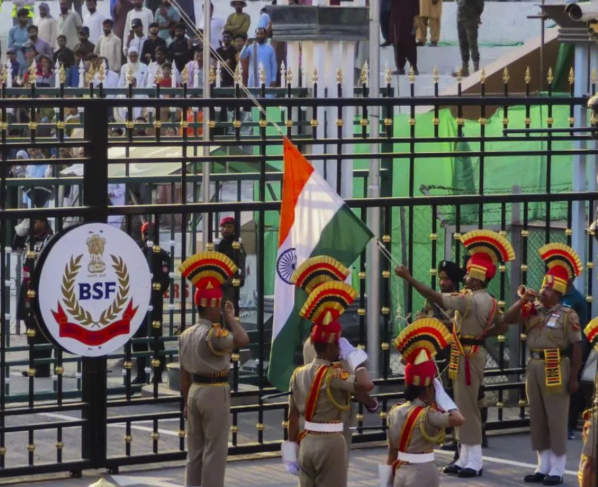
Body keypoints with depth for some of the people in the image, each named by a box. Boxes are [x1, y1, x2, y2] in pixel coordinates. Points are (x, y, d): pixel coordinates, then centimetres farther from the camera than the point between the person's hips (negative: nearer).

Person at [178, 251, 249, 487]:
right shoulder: (213, 334, -18)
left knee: (194, 451, 13)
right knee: (215, 451, -2)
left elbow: (184, 374, 13)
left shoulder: (186, 335, 9)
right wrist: (230, 317, -13)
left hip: (194, 392, 8)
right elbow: (242, 339, -29)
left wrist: (186, 403, 19)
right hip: (215, 393, -8)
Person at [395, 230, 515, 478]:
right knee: (464, 405, 14)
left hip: (467, 355, -10)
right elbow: (501, 327, 17)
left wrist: (408, 277, -21)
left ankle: (474, 461, -3)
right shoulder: (490, 301, 6)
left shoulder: (470, 301, -22)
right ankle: (465, 458, 18)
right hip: (475, 351, 10)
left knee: (467, 406, -5)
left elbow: (435, 297, -25)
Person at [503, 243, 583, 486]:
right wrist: (523, 301, -5)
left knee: (556, 419, -2)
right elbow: (508, 319, 6)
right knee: (537, 419, 10)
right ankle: (543, 466, 19)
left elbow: (576, 347, -8)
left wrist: (574, 378, -12)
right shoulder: (532, 311, 9)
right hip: (534, 366, 6)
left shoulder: (568, 315, -7)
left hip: (556, 369, -6)